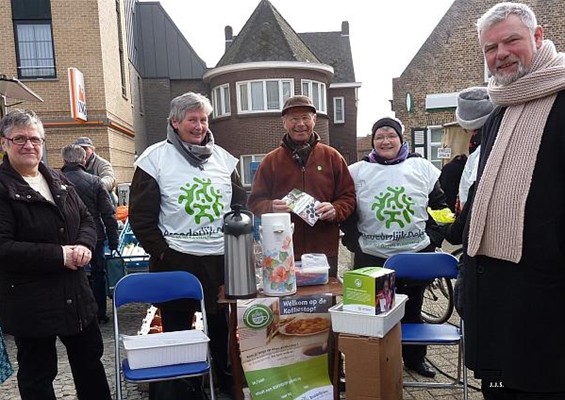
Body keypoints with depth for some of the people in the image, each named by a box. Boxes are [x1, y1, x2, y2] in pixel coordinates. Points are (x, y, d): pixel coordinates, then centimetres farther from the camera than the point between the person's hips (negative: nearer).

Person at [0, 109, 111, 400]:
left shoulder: (58, 180, 8)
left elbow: (86, 220, 11)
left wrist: (84, 245, -10)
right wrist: (59, 255, -23)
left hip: (76, 293, 6)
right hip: (30, 302, -6)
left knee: (90, 359, 20)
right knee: (37, 374, 12)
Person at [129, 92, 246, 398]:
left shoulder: (223, 157, 7)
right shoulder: (155, 158, -5)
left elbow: (240, 206, 12)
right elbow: (141, 217, -5)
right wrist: (162, 254, -11)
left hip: (223, 258, 4)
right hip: (177, 261, -3)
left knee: (224, 327, 18)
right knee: (177, 331, 12)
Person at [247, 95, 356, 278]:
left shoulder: (332, 157, 7)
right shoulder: (271, 160, 7)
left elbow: (348, 196, 8)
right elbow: (255, 201, 7)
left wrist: (335, 210, -13)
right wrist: (271, 207, -14)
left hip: (325, 251, 1)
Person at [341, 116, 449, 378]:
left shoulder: (421, 167, 4)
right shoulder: (358, 171, 0)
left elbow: (440, 203, 9)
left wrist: (434, 236, 1)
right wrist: (354, 241, -6)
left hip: (417, 254, 2)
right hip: (372, 258, -1)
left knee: (412, 311, 16)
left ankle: (414, 358, 35)